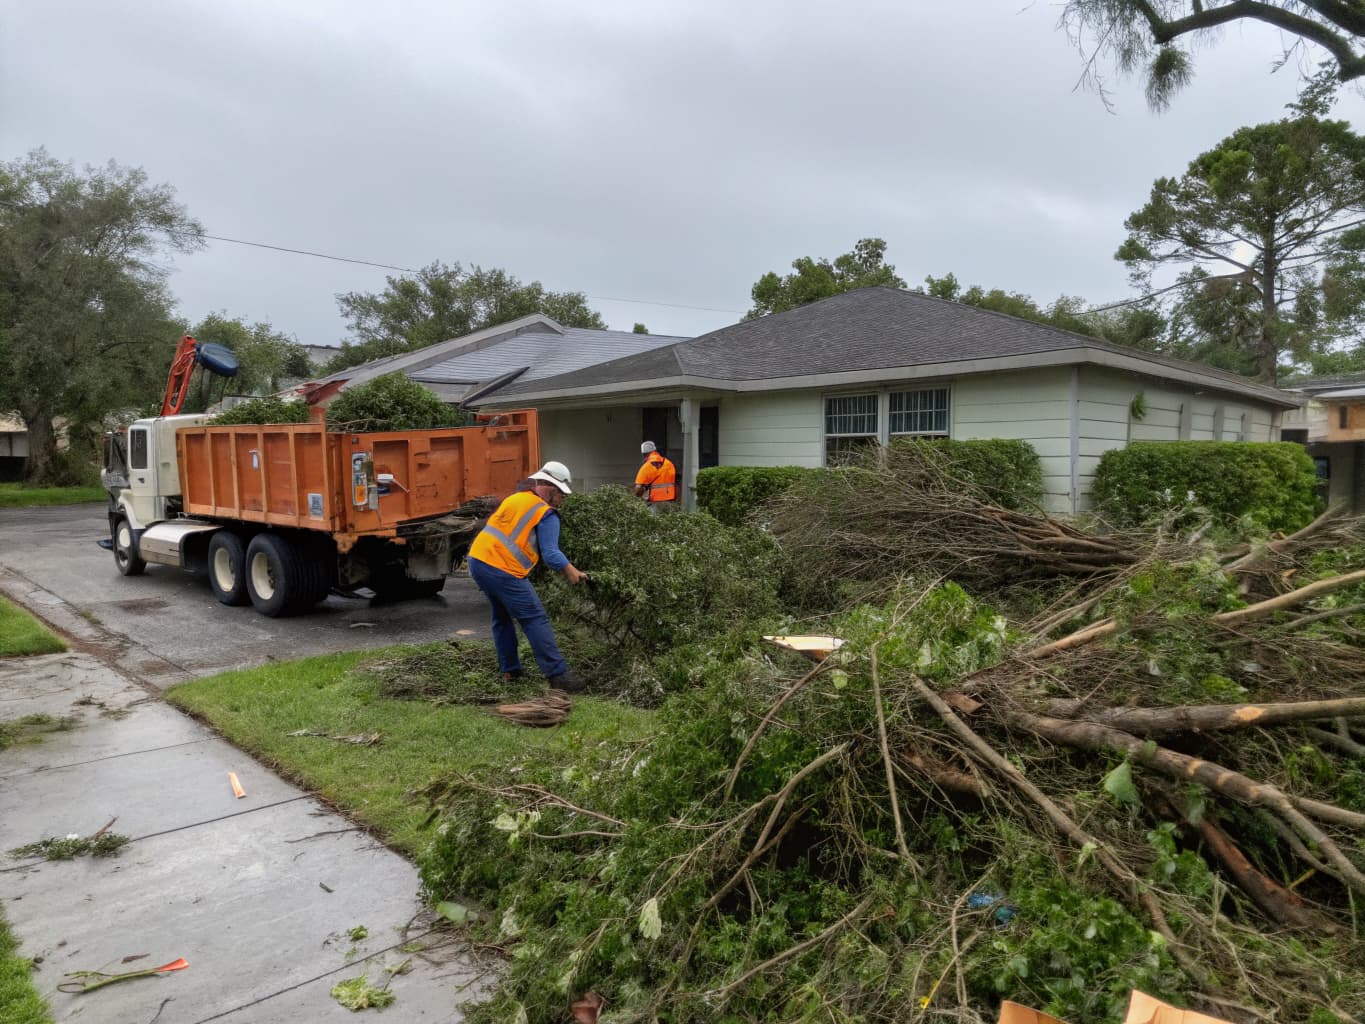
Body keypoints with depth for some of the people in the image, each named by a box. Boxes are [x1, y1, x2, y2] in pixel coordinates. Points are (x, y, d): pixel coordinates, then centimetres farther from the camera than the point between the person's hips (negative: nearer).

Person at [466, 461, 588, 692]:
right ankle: (558, 675, -2)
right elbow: (550, 553, -9)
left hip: (477, 558, 8)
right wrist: (571, 572, 3)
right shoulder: (547, 514, -4)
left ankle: (509, 670, 29)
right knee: (535, 620, -2)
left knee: (502, 615, 24)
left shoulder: (515, 498, 19)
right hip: (503, 570, -8)